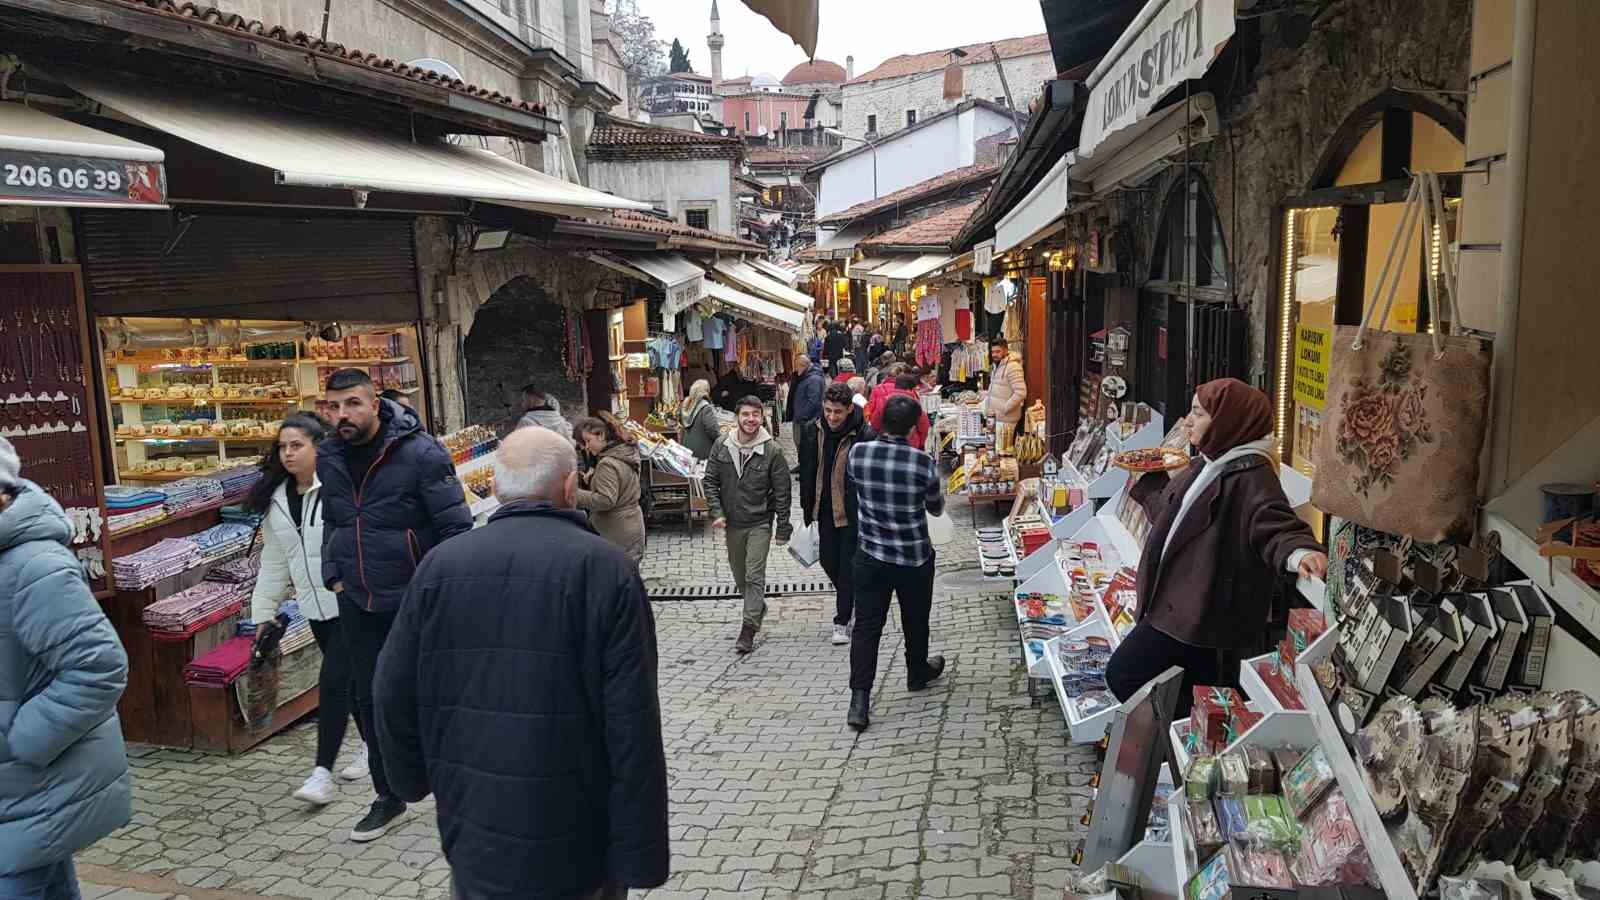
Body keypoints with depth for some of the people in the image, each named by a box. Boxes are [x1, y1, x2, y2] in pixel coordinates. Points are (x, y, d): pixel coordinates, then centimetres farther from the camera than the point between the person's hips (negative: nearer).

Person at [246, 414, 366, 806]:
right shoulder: (276, 501, 9)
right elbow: (274, 563, 14)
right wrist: (263, 613, 14)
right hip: (316, 607, 7)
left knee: (333, 682, -8)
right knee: (350, 679, 16)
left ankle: (322, 772, 1)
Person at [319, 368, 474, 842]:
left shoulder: (420, 453, -17)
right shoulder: (329, 457, 2)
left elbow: (454, 526, -14)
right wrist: (333, 574, 8)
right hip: (358, 605, 6)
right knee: (370, 700, 13)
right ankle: (388, 797, 30)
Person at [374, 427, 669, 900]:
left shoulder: (440, 564, -3)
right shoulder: (604, 568, -14)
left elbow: (394, 695, 4)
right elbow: (633, 726, -16)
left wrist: (414, 779, 22)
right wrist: (640, 855, -10)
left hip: (474, 838, 3)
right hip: (575, 845, -3)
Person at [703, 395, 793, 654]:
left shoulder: (772, 451, -11)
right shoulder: (722, 446, -3)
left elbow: (782, 492, -7)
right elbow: (711, 481, 4)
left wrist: (783, 528, -6)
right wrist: (717, 512, -8)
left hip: (760, 523, -4)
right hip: (732, 523, 4)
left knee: (754, 576, -8)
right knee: (739, 575, 17)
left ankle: (749, 628, -2)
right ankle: (758, 607, 41)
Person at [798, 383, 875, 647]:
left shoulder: (865, 436, -18)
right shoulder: (812, 432, -3)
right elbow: (806, 472, 8)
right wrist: (807, 509, 10)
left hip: (854, 512, -5)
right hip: (825, 510, 5)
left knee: (848, 566, 2)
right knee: (828, 560, 15)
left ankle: (842, 621, 14)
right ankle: (846, 597, 43)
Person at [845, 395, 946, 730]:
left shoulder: (857, 453, -13)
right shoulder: (923, 463, -19)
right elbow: (936, 508, -1)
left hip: (870, 556, 1)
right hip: (915, 558, -1)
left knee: (866, 626, 5)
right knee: (915, 621, 22)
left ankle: (859, 701, -2)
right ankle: (918, 673, 44)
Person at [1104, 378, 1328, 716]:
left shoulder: (1251, 476, -18)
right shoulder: (1209, 463, 13)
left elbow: (1275, 524, -32)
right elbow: (1170, 510, 27)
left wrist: (1300, 552, -52)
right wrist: (1145, 481, 38)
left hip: (1206, 613, -10)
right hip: (1176, 603, 10)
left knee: (1122, 674, -4)